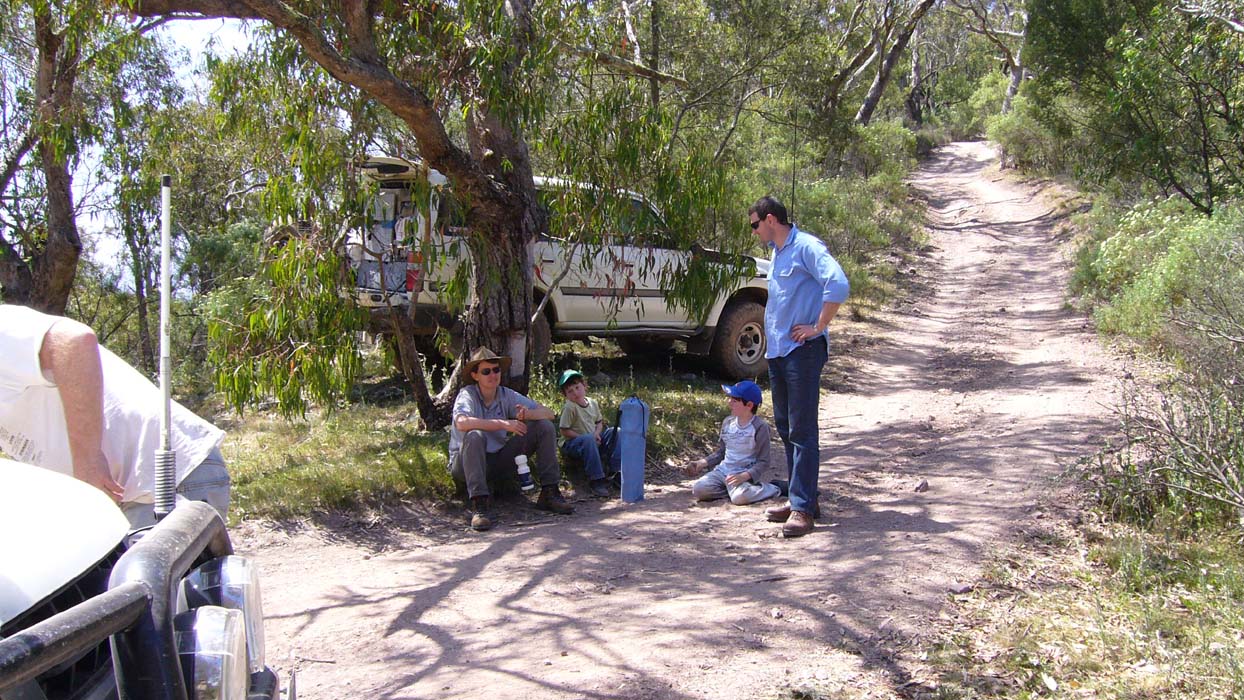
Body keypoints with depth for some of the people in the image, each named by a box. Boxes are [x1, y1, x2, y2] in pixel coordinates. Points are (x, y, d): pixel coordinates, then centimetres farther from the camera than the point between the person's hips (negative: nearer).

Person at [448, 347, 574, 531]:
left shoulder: (507, 395, 0)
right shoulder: (467, 394, -14)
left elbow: (548, 413, -4)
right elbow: (461, 423, -37)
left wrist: (527, 414, -26)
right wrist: (503, 424, -38)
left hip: (500, 459, 5)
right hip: (465, 463, -5)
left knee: (544, 426, -6)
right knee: (475, 436, -37)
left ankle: (549, 493, -8)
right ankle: (479, 504, -37)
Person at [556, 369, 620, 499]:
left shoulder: (592, 403, 6)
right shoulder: (569, 407, -15)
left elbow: (599, 422, 15)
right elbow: (564, 431, -17)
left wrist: (597, 433, -9)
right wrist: (587, 437, -20)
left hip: (592, 441, 7)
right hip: (570, 444, -7)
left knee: (615, 432, -6)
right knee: (589, 439, -39)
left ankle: (614, 472, -9)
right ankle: (596, 480, -37)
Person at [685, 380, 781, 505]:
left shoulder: (760, 427, -9)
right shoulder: (728, 422, 10)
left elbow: (763, 461, -10)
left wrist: (744, 476, -24)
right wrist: (702, 463, 6)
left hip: (745, 473, -5)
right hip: (723, 470, 5)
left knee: (739, 497, -33)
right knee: (698, 489, -17)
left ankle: (768, 489, -4)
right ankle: (730, 489, 2)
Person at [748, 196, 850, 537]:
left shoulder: (806, 247, -12)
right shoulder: (777, 253, 17)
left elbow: (839, 285, -26)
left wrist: (818, 327, -19)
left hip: (802, 350, -10)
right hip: (777, 350, 10)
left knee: (802, 430, -8)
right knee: (785, 426, 13)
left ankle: (803, 507, -5)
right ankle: (800, 497, 22)